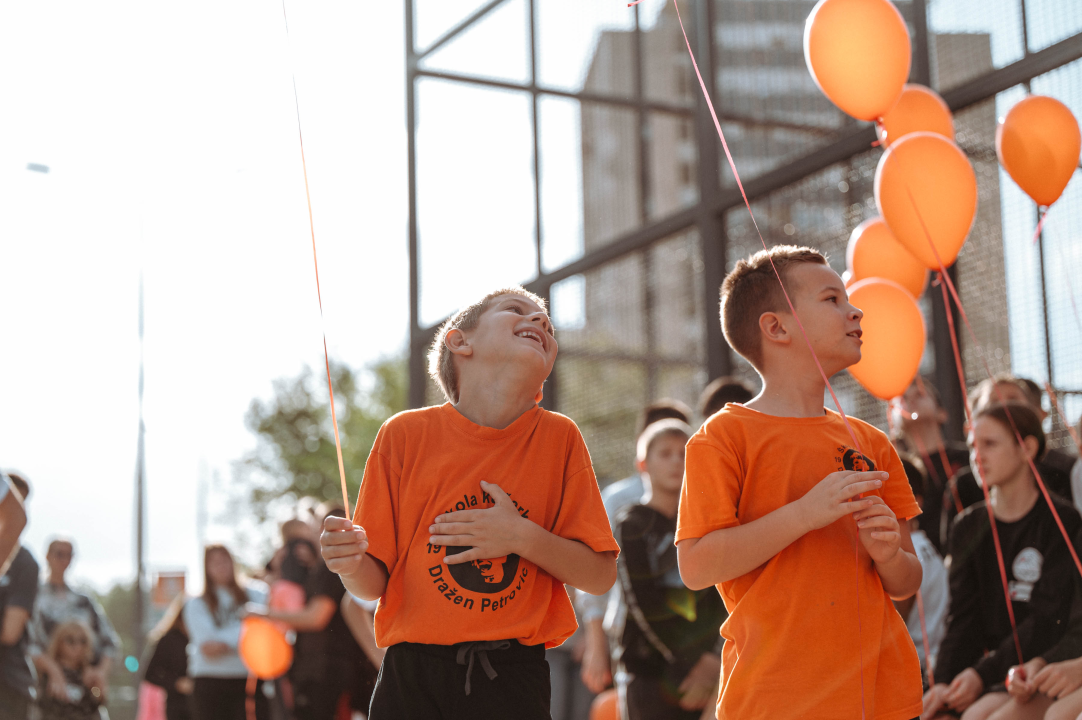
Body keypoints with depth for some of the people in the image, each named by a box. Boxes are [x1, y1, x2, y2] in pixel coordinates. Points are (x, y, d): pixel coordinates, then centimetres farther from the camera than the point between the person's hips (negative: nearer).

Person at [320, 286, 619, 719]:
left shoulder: (559, 438, 0)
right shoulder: (405, 434, -2)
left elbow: (600, 576, 1)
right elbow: (375, 585, 1)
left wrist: (523, 538, -14)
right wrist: (352, 566, -21)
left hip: (512, 681, 0)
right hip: (412, 679, 0)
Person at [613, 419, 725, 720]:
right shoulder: (633, 524, 0)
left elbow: (722, 601, 10)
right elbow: (643, 605, -8)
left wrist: (713, 660, -5)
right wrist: (688, 663, -12)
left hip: (705, 670, 4)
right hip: (650, 669, -4)